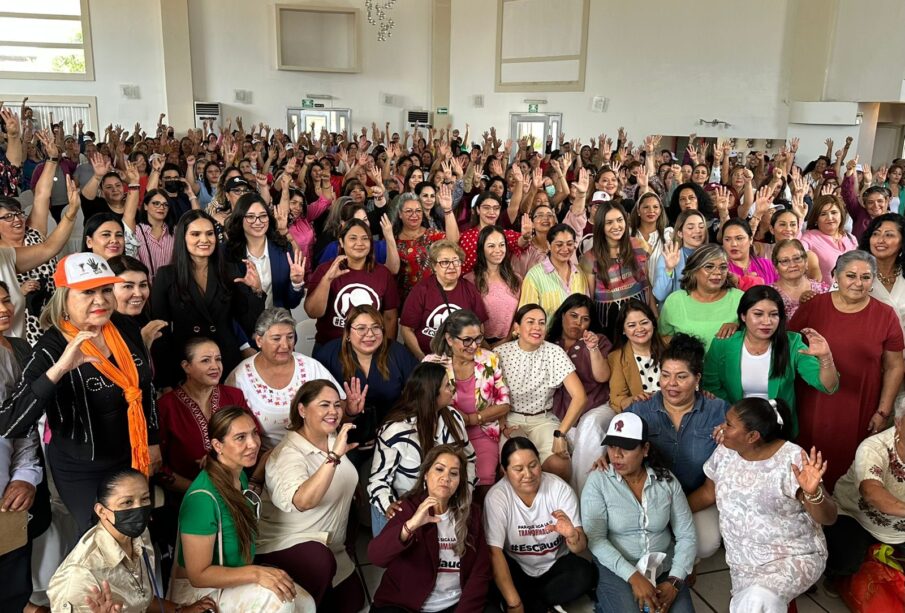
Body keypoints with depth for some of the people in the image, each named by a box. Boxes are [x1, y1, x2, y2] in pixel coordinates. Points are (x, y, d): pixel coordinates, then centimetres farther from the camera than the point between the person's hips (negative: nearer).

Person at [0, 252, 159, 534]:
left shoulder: (126, 327, -9)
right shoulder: (51, 350, -24)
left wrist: (152, 441, 11)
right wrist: (59, 369, -44)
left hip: (133, 457, 5)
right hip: (83, 472, -5)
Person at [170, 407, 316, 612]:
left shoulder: (240, 477, 0)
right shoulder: (203, 497, -27)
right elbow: (198, 575, -24)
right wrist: (256, 573, -31)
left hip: (235, 580, 8)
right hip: (199, 591, -8)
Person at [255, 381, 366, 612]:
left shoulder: (334, 439, 0)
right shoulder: (287, 454, -25)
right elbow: (303, 501, -44)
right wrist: (334, 456, -50)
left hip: (329, 545, 8)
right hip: (285, 545, -8)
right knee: (319, 560, -39)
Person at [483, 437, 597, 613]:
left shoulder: (559, 488, -14)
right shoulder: (497, 496, -18)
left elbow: (581, 547, -15)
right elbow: (495, 551, -24)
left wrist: (572, 536, -41)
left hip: (555, 565, 2)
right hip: (516, 569, -2)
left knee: (586, 574, -27)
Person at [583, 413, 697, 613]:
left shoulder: (667, 480, -1)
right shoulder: (598, 481, -9)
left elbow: (686, 535, 0)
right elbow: (595, 539, -14)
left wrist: (674, 582, -12)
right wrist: (633, 577, -22)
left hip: (664, 568, 2)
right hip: (617, 570, -2)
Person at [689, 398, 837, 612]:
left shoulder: (793, 460, -19)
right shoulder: (725, 451, -4)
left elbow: (828, 518, -17)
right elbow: (708, 492, 10)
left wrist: (812, 493, -37)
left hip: (794, 557, -5)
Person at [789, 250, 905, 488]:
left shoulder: (885, 315, -2)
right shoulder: (813, 306, -3)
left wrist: (884, 411, 1)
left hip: (858, 412, 0)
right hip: (813, 407, 0)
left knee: (847, 465, 10)